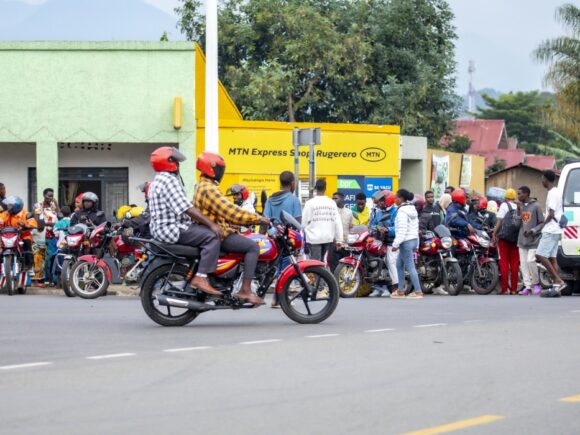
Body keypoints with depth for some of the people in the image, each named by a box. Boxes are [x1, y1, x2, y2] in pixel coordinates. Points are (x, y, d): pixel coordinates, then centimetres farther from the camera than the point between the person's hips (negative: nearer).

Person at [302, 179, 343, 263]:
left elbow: (304, 221, -6)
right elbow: (338, 222, 2)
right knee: (321, 261, 17)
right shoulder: (331, 203, 2)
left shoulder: (310, 203, -8)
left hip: (314, 238, -4)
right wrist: (339, 239, 7)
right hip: (328, 237, 4)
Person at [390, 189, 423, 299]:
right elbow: (416, 228, 19)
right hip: (414, 240, 10)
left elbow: (402, 229, -22)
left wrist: (396, 244, -21)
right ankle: (400, 292, 18)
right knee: (399, 265, 16)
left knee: (410, 267, -8)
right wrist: (416, 244, 23)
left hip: (406, 241, -10)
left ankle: (418, 291, -9)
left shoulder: (402, 211, -14)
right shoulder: (412, 209, 16)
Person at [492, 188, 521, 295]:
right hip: (516, 238, 3)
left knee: (504, 262, -1)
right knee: (515, 263, 6)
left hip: (504, 237, -3)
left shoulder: (504, 205, -1)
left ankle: (504, 289, -5)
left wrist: (494, 234, -3)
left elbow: (499, 221, -6)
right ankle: (514, 289, 5)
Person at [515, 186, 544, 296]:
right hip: (522, 240, 6)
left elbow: (541, 223, -5)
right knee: (523, 263, 2)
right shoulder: (520, 206, 9)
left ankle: (536, 283, 3)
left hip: (533, 240, -6)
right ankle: (527, 286, 6)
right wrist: (518, 210, -5)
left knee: (530, 261, -15)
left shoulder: (535, 206, -6)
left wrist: (532, 231, -18)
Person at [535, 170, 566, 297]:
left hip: (550, 230, -10)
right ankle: (557, 287, 3)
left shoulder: (552, 194, -14)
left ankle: (558, 281, -18)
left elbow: (551, 214, -19)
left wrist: (543, 225, -5)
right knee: (552, 258, 7)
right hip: (554, 230, 10)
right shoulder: (556, 192, 17)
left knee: (540, 255, -13)